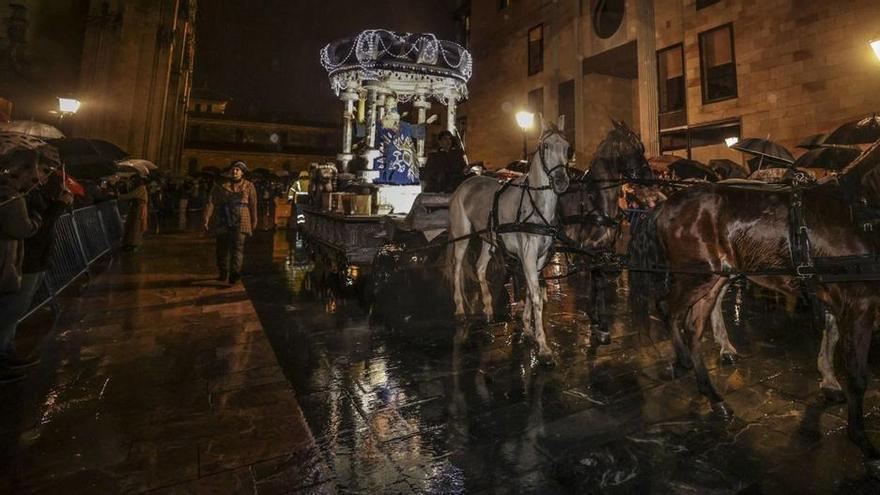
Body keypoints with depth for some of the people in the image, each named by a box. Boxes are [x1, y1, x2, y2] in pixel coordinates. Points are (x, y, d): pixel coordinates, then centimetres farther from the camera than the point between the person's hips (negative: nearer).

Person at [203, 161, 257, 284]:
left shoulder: (248, 186, 7)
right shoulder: (220, 185, 8)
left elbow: (253, 206, 10)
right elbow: (211, 201, 1)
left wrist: (253, 223, 11)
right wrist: (207, 218, -9)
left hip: (240, 222, -2)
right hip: (222, 222, 2)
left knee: (238, 246, -13)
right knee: (222, 247, 8)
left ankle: (235, 272, -20)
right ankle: (223, 273, 20)